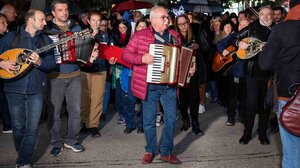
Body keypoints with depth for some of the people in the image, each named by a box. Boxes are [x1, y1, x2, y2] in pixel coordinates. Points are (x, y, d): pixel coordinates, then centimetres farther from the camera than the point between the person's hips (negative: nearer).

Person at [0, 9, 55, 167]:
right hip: (15, 89, -1)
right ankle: (22, 155, 32)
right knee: (18, 127, 9)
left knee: (32, 129, -5)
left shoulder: (46, 40, 7)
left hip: (36, 90, 1)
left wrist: (39, 62, -18)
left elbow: (51, 63, 1)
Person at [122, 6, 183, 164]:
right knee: (149, 120, 8)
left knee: (171, 119, 5)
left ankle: (166, 151, 21)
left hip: (169, 85, 3)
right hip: (149, 86, -3)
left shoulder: (174, 35, 8)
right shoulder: (139, 35, -4)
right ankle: (150, 150, 26)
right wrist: (142, 58, -20)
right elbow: (125, 55, -4)